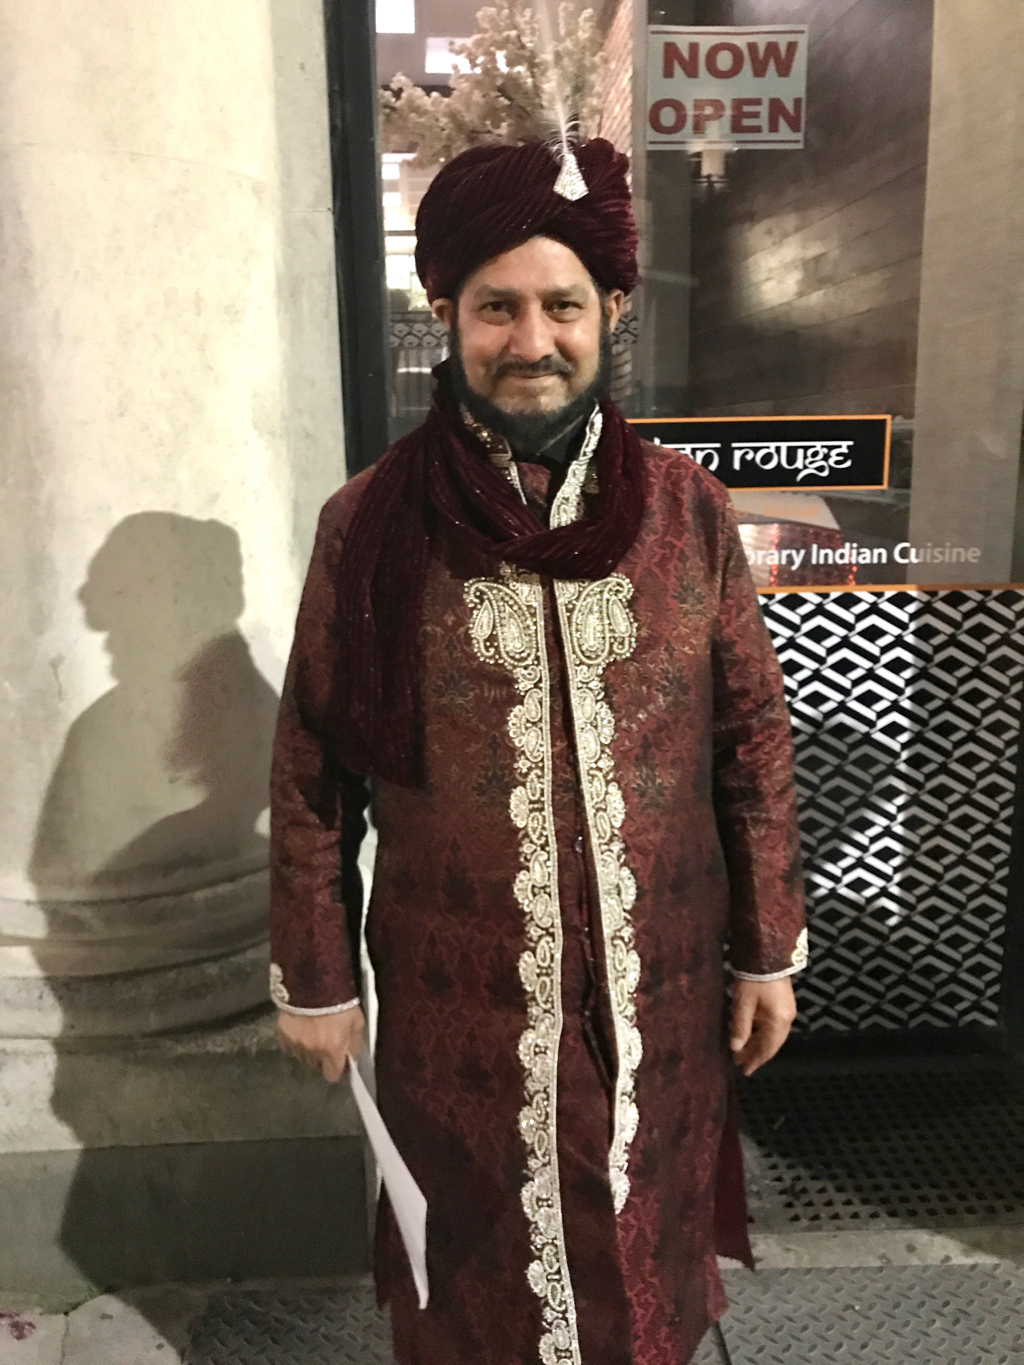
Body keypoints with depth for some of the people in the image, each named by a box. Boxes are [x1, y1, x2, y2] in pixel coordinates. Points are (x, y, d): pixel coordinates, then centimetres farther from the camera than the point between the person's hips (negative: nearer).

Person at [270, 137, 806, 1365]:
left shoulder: (686, 509, -6)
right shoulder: (367, 525, -10)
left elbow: (753, 738, 0)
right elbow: (312, 773, -4)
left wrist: (768, 946, 3)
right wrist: (313, 978, 0)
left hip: (657, 985, 2)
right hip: (458, 997, -1)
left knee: (647, 1242, 24)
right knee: (477, 1253, 22)